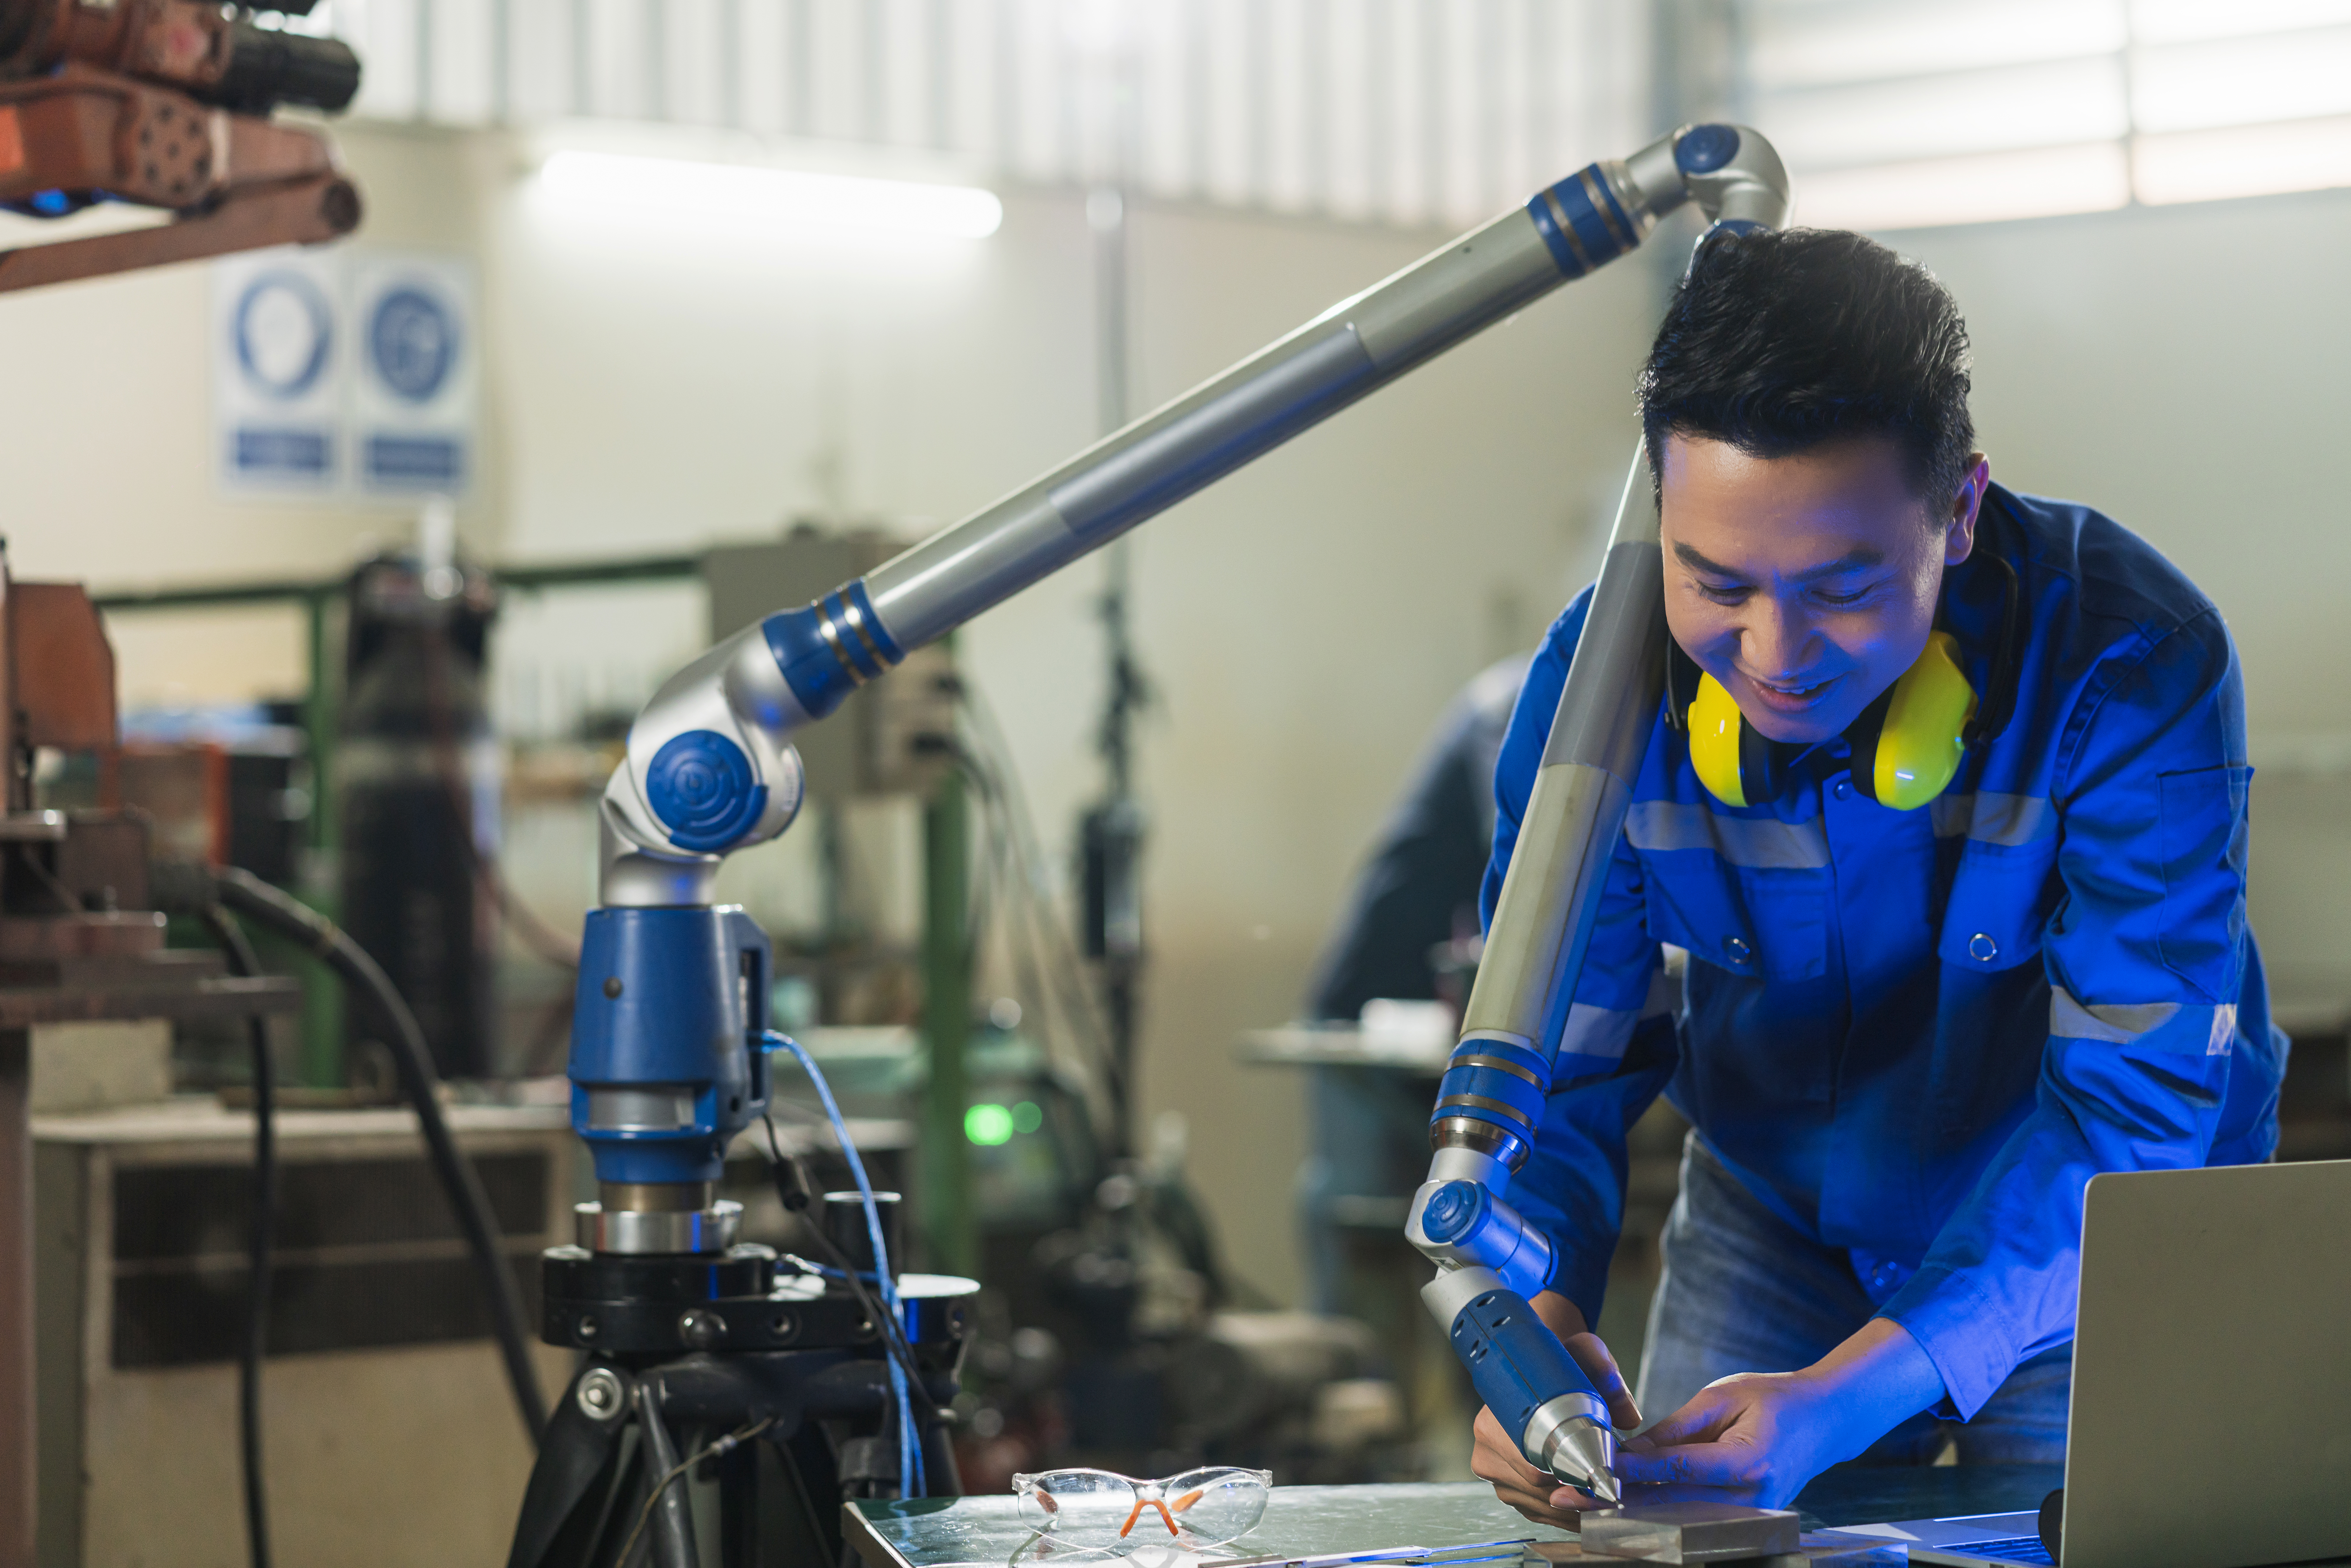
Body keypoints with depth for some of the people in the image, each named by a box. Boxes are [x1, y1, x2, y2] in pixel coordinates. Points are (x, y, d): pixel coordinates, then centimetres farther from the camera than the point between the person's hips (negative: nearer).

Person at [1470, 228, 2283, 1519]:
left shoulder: (2134, 667, -32)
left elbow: (2130, 1105, -32)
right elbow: (1550, 1064, -15)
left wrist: (1851, 1394, -43)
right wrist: (1539, 1329, -37)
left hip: (2103, 1253, -3)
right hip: (1774, 1223, 3)